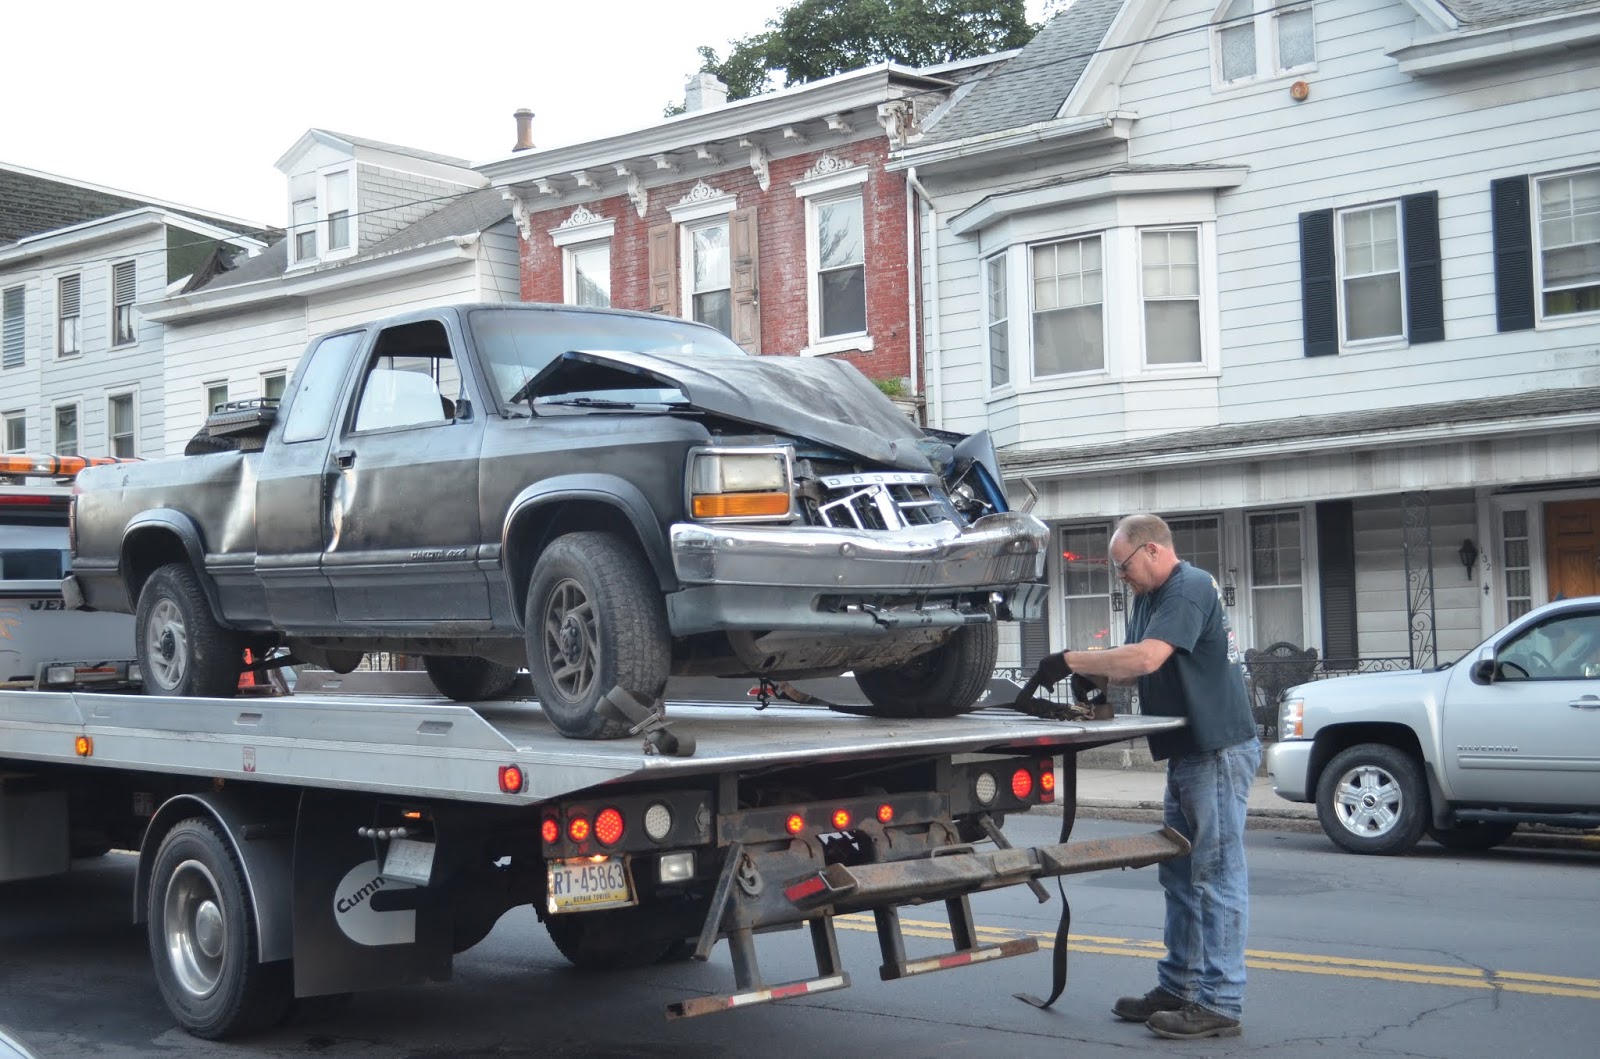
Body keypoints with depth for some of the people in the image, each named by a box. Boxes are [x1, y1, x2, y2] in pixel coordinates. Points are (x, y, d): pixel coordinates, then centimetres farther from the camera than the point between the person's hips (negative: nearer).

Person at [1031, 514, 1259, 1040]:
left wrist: (1072, 661, -20)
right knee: (1181, 876, 14)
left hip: (1219, 750, -10)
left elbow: (1147, 658, -27)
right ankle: (1177, 988, 23)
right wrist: (1094, 680, -5)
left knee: (1216, 878, -7)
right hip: (1188, 754, 10)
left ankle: (1218, 1003, -3)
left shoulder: (1190, 588, -16)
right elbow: (1134, 668, 15)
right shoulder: (1148, 598, 16)